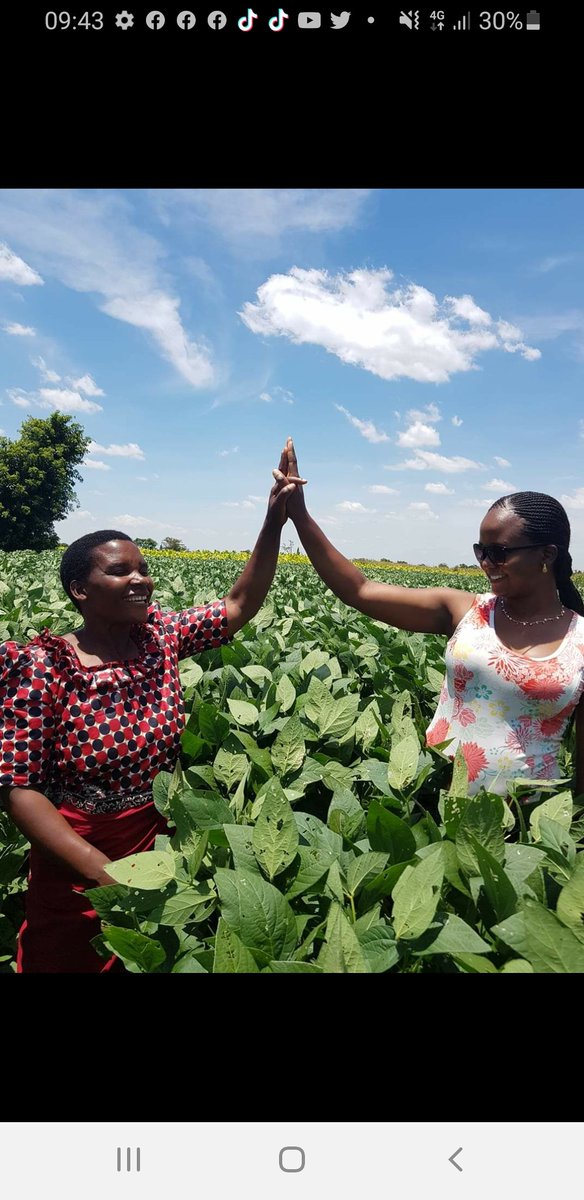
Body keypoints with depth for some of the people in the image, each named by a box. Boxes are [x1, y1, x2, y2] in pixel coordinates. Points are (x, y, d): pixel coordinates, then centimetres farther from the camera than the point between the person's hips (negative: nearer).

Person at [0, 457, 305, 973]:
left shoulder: (160, 635, -6)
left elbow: (240, 605, -5)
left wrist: (275, 522, -17)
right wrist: (103, 871, -28)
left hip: (162, 843, 4)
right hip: (76, 865, -4)